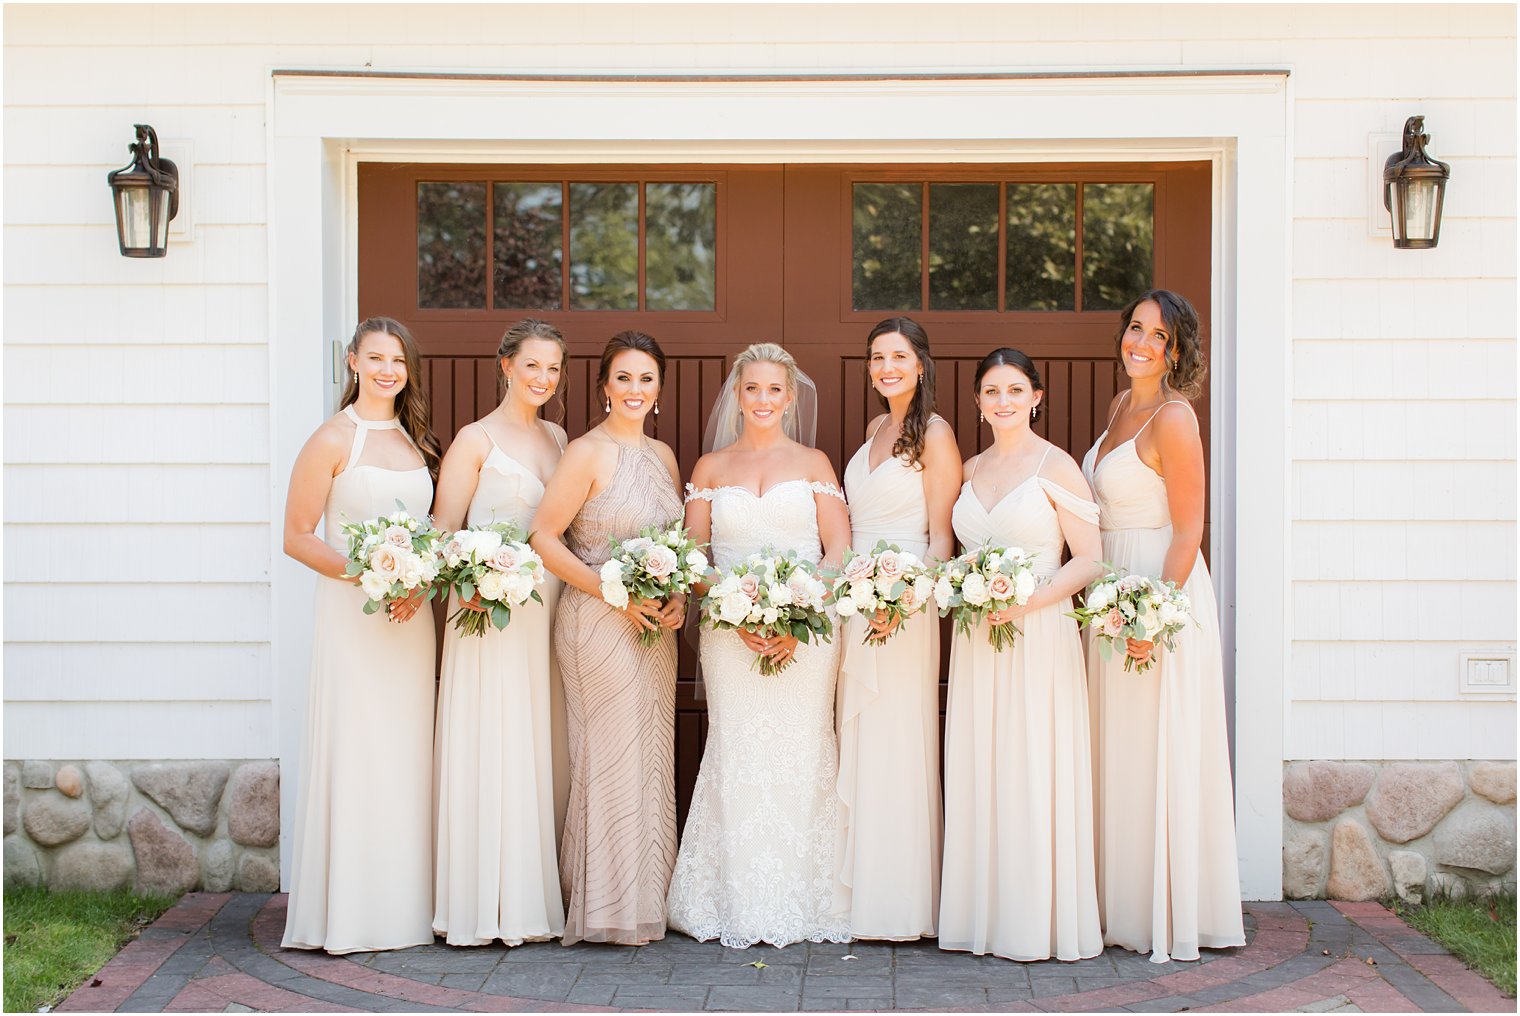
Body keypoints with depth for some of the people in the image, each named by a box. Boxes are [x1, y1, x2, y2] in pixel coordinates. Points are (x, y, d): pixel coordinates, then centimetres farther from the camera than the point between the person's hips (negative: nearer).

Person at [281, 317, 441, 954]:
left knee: (405, 756, 8)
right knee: (353, 754, -4)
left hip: (411, 617, 6)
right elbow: (297, 537, -7)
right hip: (351, 614, -6)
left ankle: (403, 907, 17)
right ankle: (345, 914, 4)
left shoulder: (417, 440, 13)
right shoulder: (333, 440, -5)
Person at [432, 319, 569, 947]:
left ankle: (534, 897, 15)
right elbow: (443, 530, -5)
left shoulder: (557, 437, 16)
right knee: (490, 747, -4)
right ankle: (485, 903, 2)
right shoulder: (476, 439, -2)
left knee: (540, 748, 8)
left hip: (549, 610, 6)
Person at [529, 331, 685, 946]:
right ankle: (608, 906, 7)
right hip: (597, 623, -7)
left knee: (650, 756, 10)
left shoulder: (663, 455, 12)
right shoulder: (587, 453, -9)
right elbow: (544, 538, -13)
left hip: (653, 628, 7)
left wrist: (679, 597, 0)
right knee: (611, 756, -3)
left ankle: (646, 901, 20)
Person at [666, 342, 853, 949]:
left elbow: (838, 547, 4)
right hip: (730, 634, 0)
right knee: (737, 757, -3)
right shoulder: (711, 467, 12)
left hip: (806, 632, 0)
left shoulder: (813, 463, 10)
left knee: (802, 755, -2)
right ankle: (739, 905, 5)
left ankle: (802, 903, 7)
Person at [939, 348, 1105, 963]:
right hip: (975, 640, 5)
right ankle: (985, 918, 15)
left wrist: (1027, 601, -18)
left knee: (1034, 774, -3)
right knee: (978, 775, 6)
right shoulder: (971, 470, 14)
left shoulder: (1055, 466, -3)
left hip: (1038, 636, -5)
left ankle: (1041, 921, 7)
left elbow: (1089, 562, -7)